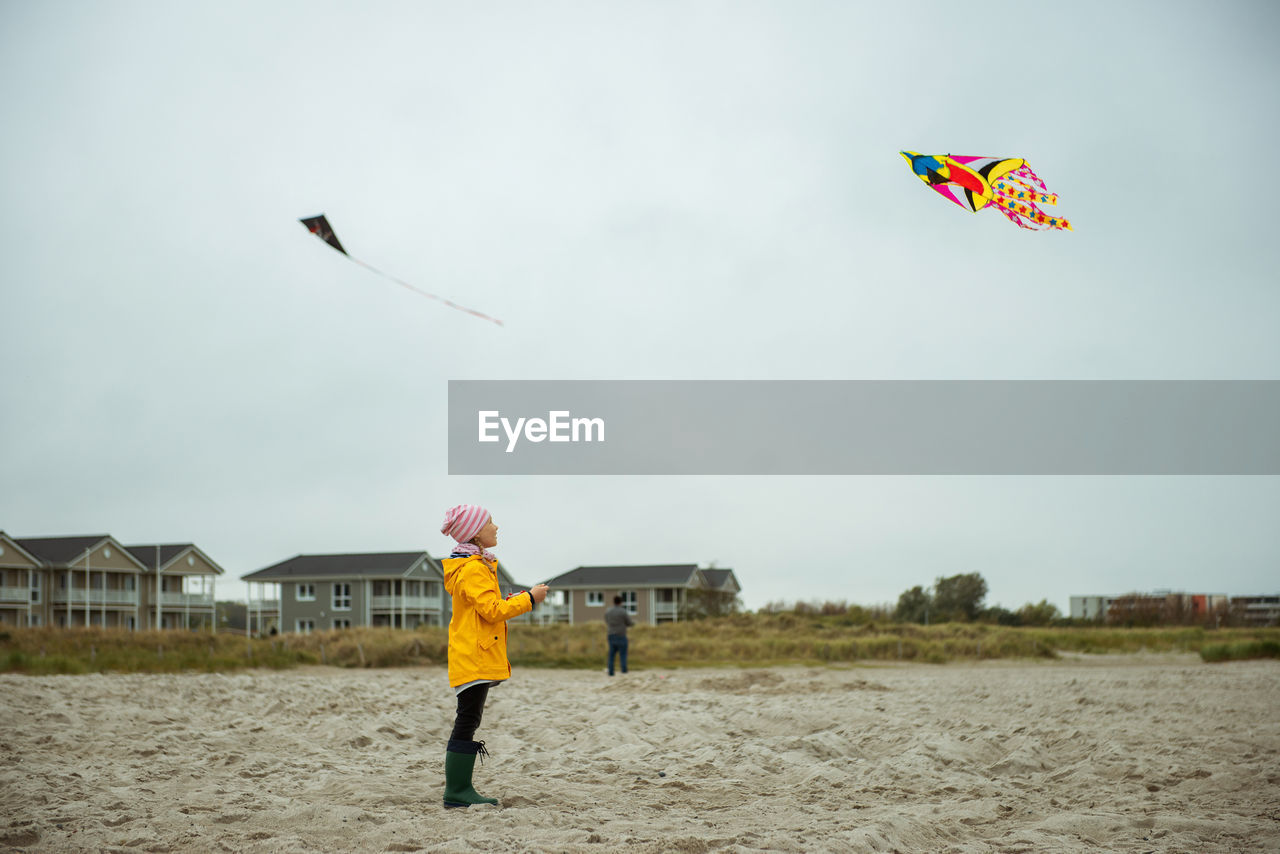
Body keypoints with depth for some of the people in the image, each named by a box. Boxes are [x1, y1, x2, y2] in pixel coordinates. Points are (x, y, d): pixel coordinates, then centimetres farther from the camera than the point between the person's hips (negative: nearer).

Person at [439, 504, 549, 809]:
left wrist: (516, 600, 10)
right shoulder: (472, 569, -15)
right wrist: (529, 599, -12)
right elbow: (492, 611, -21)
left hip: (473, 659, 11)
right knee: (467, 722, -8)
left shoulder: (477, 566, 19)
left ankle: (460, 790, 14)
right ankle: (456, 793, -7)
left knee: (468, 722, 11)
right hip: (474, 658, -11)